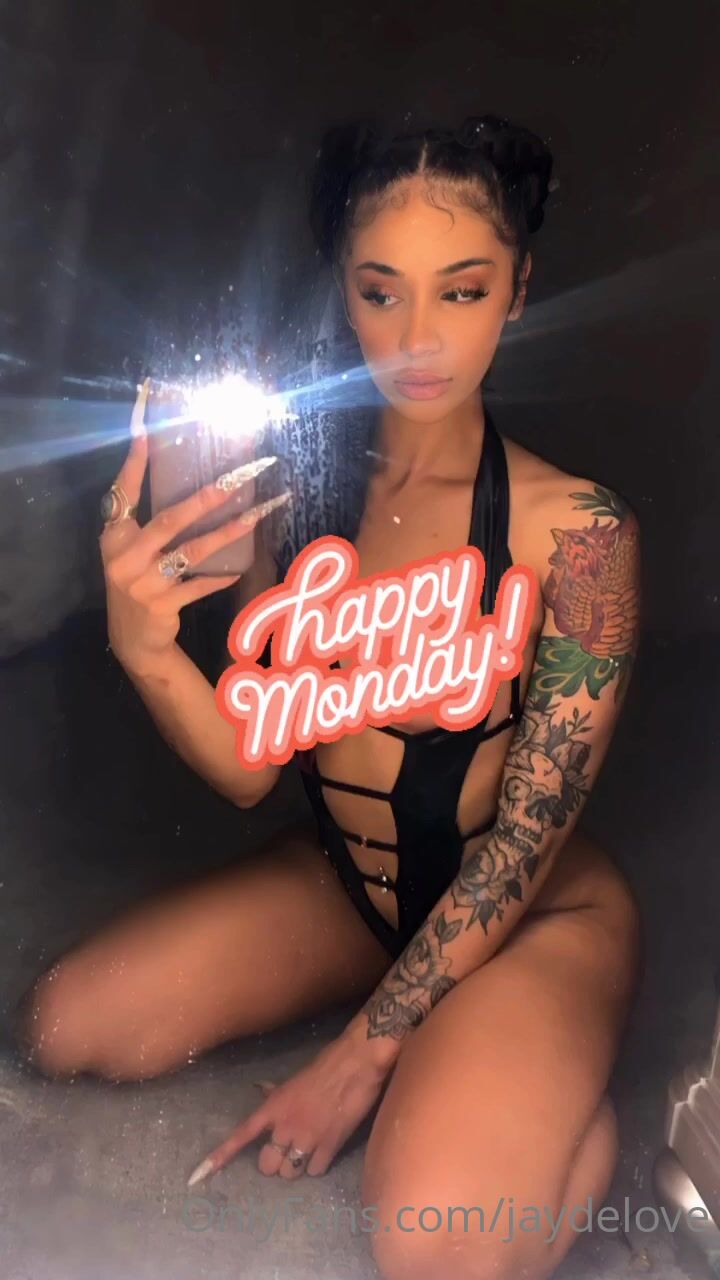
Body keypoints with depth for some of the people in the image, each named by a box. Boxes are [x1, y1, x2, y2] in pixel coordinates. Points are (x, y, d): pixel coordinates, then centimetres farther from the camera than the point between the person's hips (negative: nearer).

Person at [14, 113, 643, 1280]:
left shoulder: (575, 527, -19)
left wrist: (360, 1056, -15)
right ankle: (431, 1048, 14)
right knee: (65, 1030, -2)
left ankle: (558, 1103, 7)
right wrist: (144, 653, -27)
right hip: (343, 880, 6)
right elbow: (251, 770, -7)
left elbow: (525, 844, -16)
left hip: (535, 911, -5)